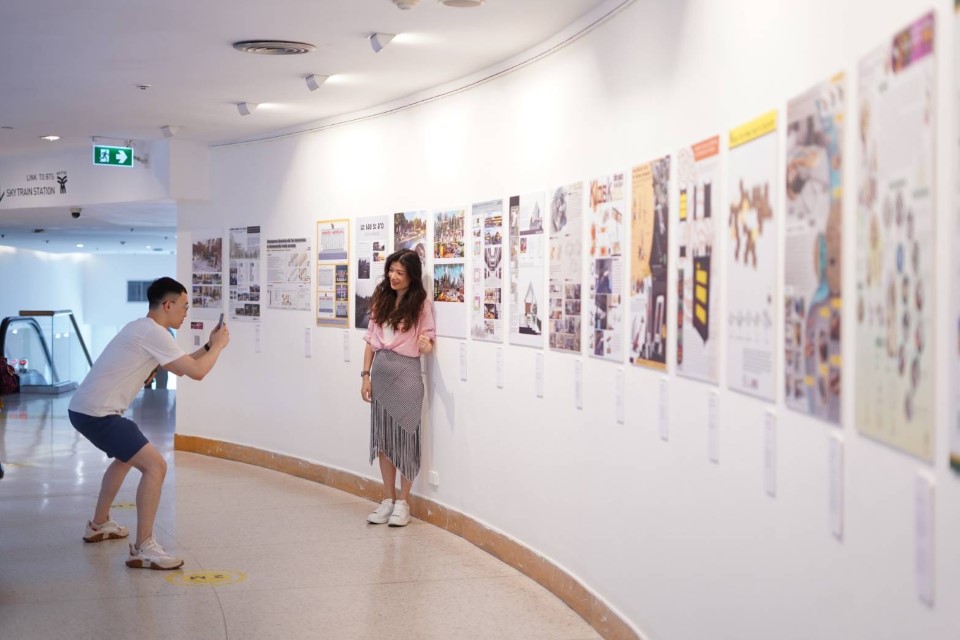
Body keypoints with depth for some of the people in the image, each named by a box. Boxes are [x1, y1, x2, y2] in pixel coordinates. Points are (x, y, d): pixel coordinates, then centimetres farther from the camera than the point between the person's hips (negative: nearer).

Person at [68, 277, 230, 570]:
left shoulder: (143, 329, 18)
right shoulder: (153, 333, -15)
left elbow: (180, 367, 28)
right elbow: (197, 372, -14)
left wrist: (208, 346, 18)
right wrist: (219, 345, 2)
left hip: (84, 408, 11)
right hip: (97, 413, -11)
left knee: (126, 457, 34)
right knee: (155, 465, -16)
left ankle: (98, 525, 44)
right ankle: (143, 549, -15)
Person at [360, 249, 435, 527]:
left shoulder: (421, 303, -6)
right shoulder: (381, 298, 6)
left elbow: (428, 341, -4)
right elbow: (371, 339, 8)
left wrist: (426, 345, -28)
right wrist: (366, 375, 3)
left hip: (407, 372, -5)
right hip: (380, 370, 5)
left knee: (405, 436, 2)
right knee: (382, 436, 9)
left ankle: (403, 502, 12)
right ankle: (387, 499, 19)